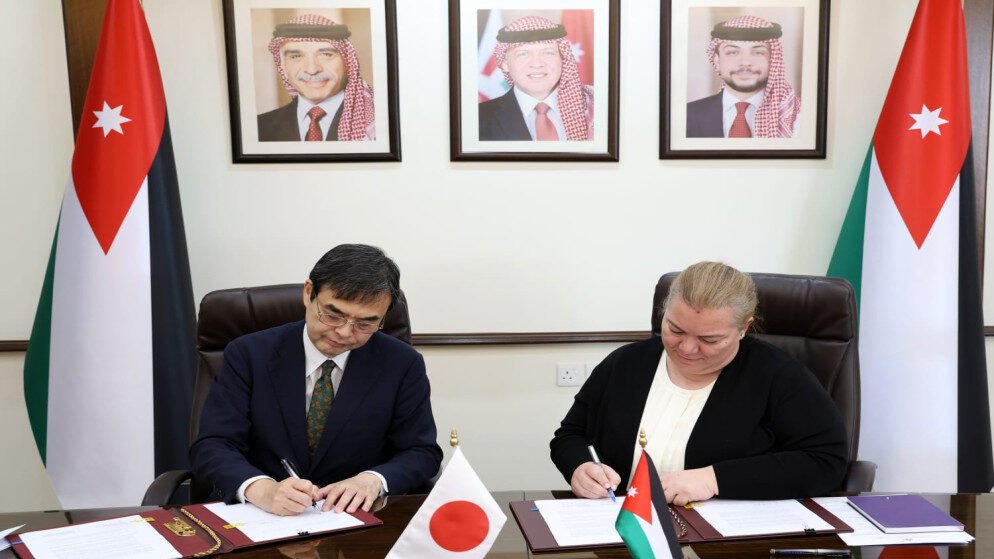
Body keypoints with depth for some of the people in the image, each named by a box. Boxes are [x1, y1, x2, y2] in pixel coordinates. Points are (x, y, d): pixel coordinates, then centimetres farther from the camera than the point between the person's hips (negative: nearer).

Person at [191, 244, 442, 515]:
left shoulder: (403, 365, -5)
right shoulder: (249, 354, -5)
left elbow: (422, 452, 1)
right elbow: (211, 446, -9)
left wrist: (373, 480, -21)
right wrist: (263, 489, -30)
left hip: (356, 518, 0)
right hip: (262, 516, 0)